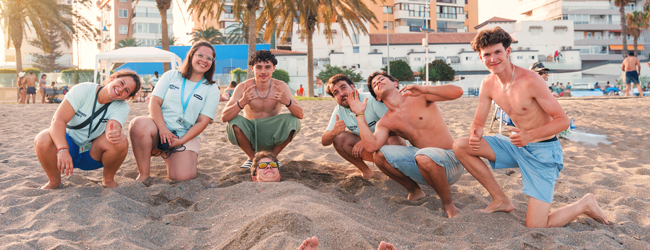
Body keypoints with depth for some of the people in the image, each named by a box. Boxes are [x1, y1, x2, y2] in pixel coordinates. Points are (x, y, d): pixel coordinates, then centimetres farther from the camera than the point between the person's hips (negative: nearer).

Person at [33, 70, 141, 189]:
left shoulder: (122, 107, -9)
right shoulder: (83, 90, -16)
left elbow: (113, 128, -30)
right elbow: (58, 120, -25)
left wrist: (114, 134, -56)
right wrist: (62, 150, -41)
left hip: (93, 154, 1)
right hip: (69, 145, 0)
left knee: (120, 141, -30)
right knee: (42, 139, -32)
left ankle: (108, 179, -1)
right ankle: (54, 181, -4)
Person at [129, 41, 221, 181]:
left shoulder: (212, 90, 6)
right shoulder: (171, 76, 9)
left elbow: (203, 122, -2)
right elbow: (154, 102, -1)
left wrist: (180, 141, -14)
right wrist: (162, 128, -19)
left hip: (186, 136, 0)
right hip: (159, 127, 1)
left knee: (183, 176, -25)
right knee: (139, 124, -35)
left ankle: (169, 158, 13)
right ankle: (144, 174, -16)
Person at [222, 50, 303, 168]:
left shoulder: (280, 86, -11)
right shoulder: (243, 87, -13)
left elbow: (300, 115, -17)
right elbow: (224, 117, -21)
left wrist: (287, 102, -39)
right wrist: (242, 102, -40)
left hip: (272, 136, 1)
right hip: (250, 135, 0)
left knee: (293, 120, -24)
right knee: (234, 121, -28)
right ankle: (252, 157, -1)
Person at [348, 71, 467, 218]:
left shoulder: (419, 97, -4)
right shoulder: (385, 122, 6)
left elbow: (457, 92, -16)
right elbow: (371, 146, -14)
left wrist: (424, 89, -30)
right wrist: (360, 114, -11)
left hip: (450, 160, -4)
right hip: (420, 162, 4)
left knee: (423, 156, -39)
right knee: (380, 155, -14)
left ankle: (448, 203, -12)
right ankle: (414, 191, 8)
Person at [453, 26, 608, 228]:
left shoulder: (530, 81, -22)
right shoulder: (488, 84, -3)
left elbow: (563, 121, -18)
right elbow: (478, 123, 4)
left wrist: (530, 135, -35)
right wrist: (475, 134, -21)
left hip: (543, 151, -6)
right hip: (517, 146, 7)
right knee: (460, 146, -9)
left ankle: (585, 205, 17)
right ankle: (501, 201, 4)